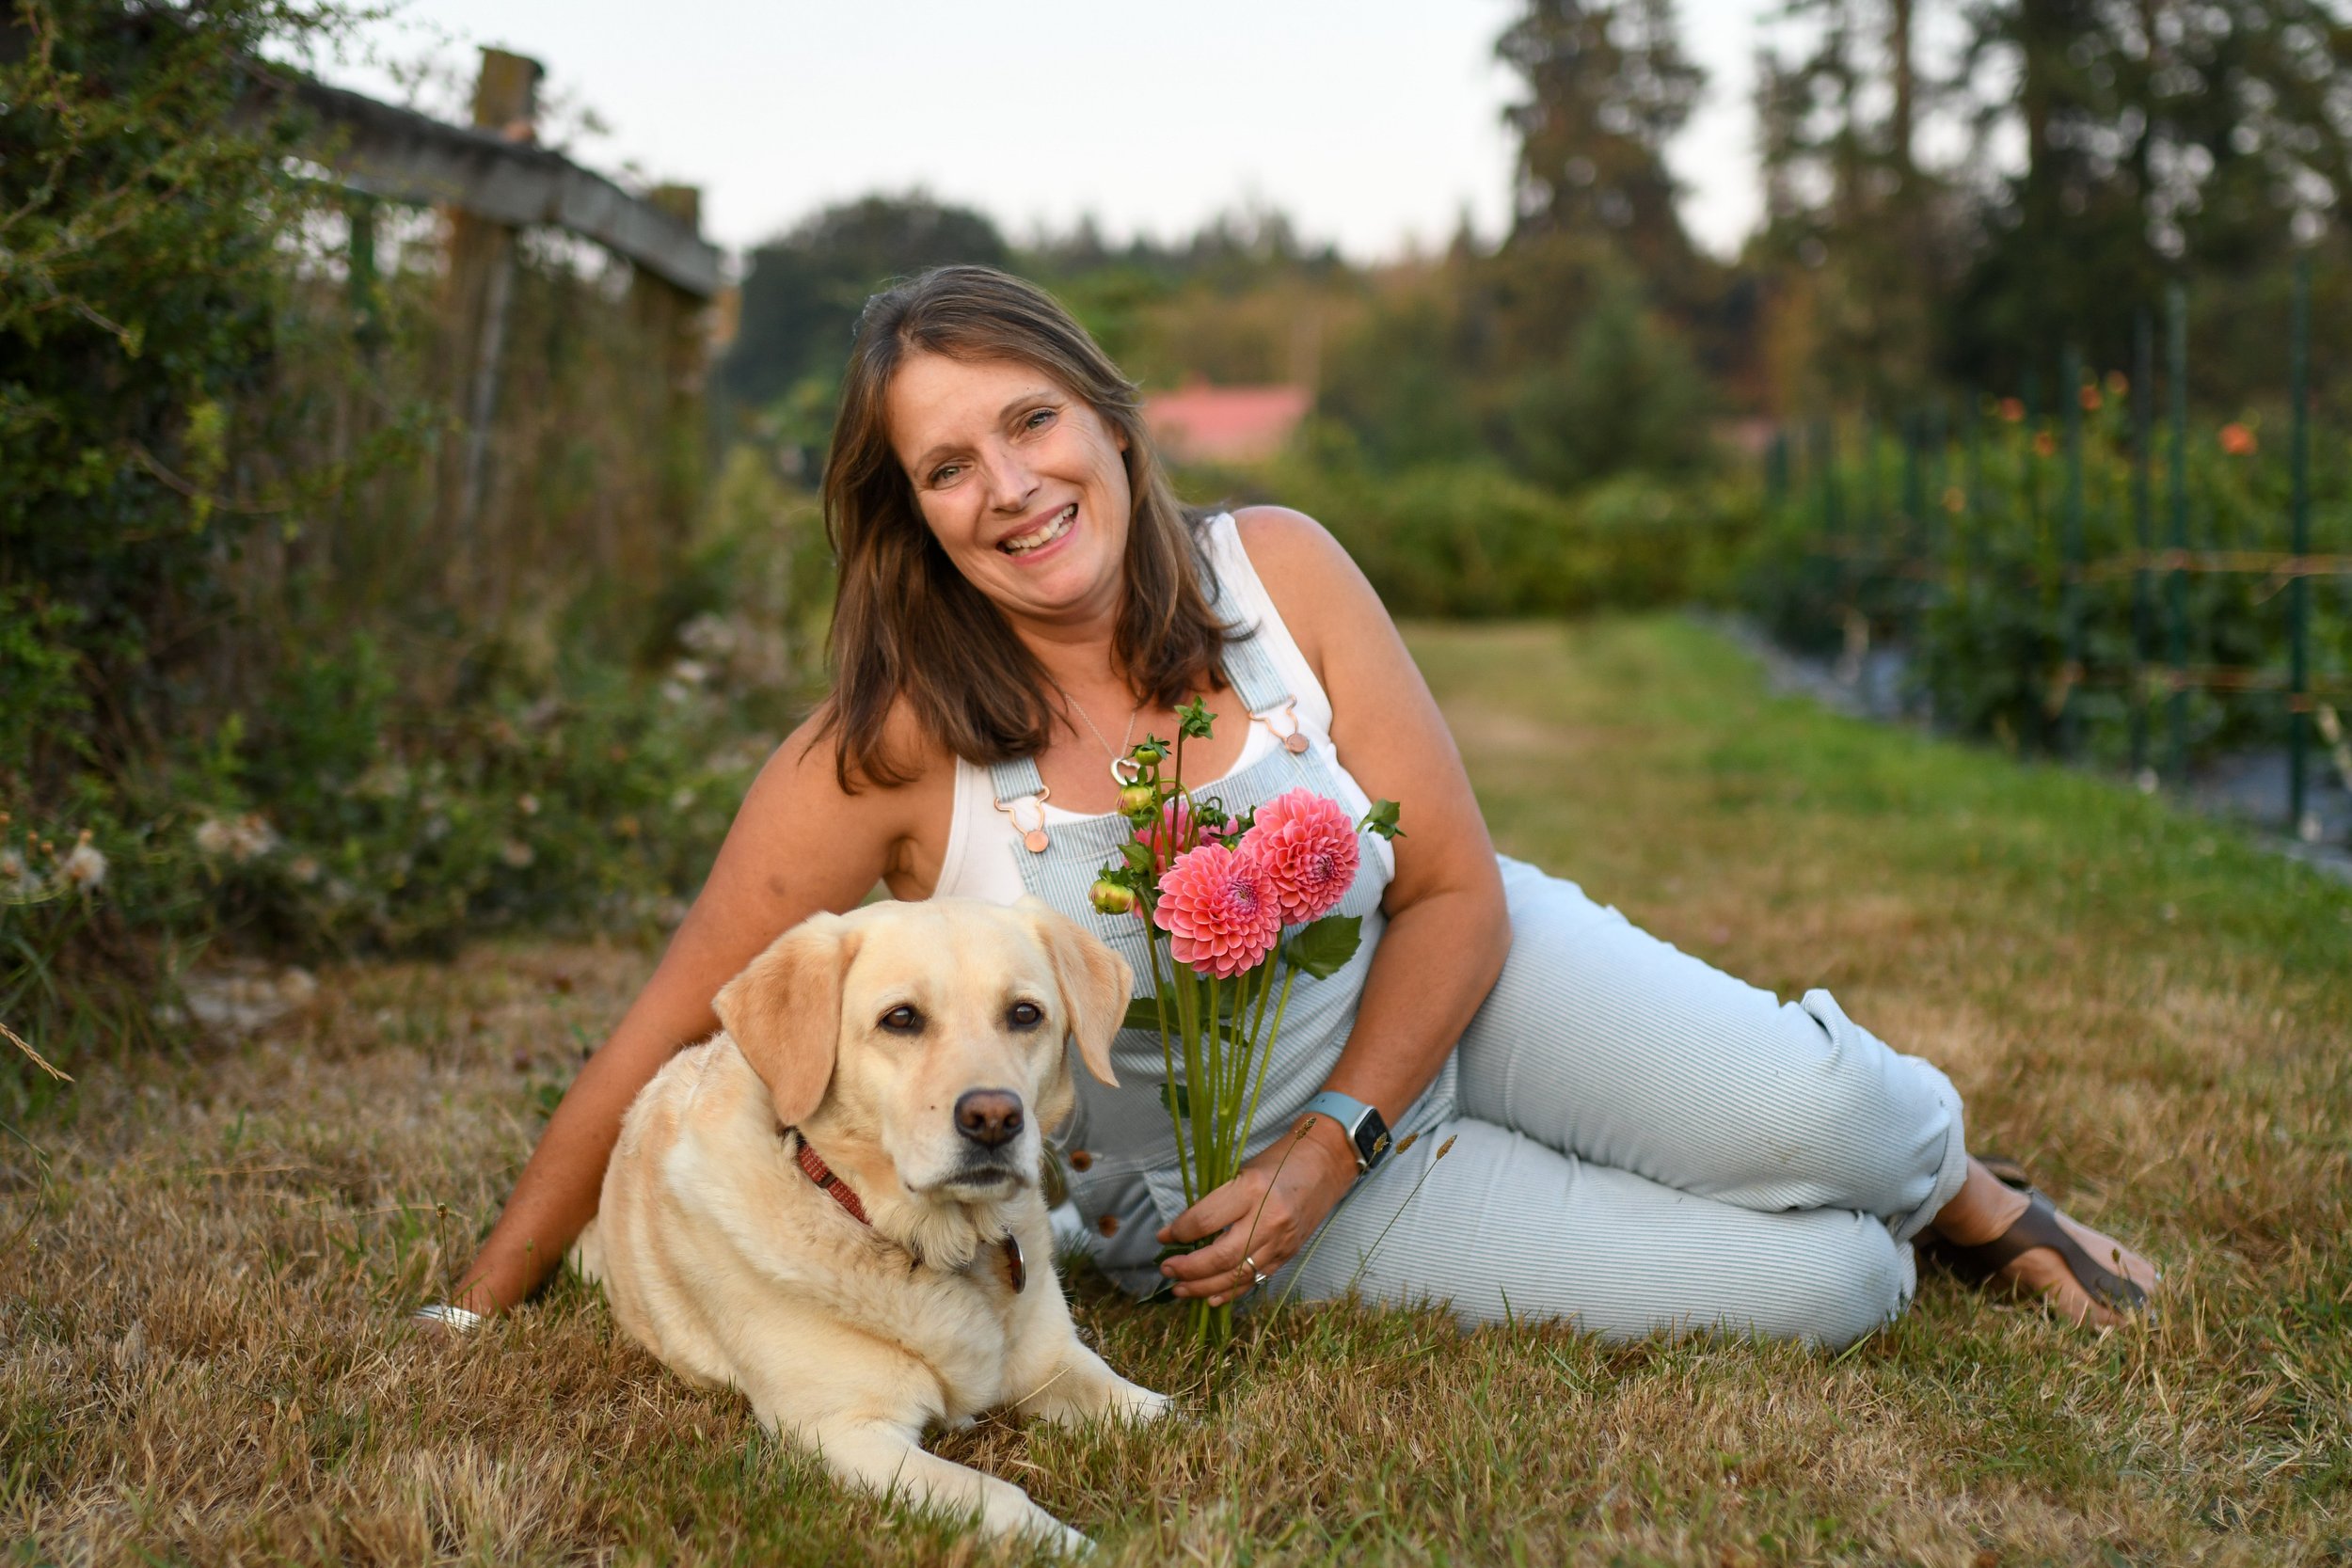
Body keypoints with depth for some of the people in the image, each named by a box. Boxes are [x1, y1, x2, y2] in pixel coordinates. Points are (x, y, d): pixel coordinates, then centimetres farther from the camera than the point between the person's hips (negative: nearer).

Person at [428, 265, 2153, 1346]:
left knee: (1808, 1118, -23)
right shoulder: (892, 751, -22)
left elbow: (1457, 891, -10)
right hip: (1223, 1188, -2)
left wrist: (1324, 1147, -21)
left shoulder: (1279, 571, -15)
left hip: (1444, 989, 2)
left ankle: (1971, 1196, 15)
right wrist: (472, 1320, -14)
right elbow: (668, 1037, -15)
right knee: (1828, 1292, -16)